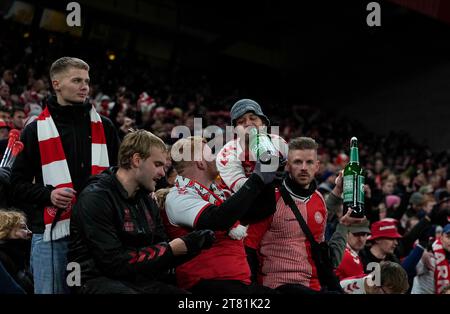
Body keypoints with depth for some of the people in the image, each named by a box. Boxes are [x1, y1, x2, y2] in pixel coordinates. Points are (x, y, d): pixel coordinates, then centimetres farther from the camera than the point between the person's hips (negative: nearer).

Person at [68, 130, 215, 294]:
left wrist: (188, 246, -6)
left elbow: (160, 254, 14)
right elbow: (115, 263, -18)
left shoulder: (146, 200, 15)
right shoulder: (95, 198, -12)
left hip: (139, 280, 7)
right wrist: (171, 249, -14)